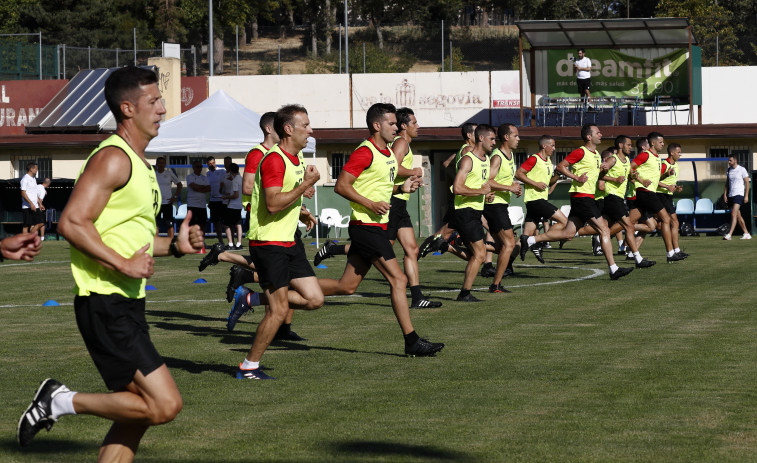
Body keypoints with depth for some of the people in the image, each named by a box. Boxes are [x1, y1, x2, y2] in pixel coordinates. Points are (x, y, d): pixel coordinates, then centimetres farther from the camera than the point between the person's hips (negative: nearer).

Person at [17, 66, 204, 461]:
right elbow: (72, 223, -22)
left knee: (137, 413, 10)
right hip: (105, 305, -10)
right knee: (164, 404, -15)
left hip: (128, 304, 10)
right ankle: (62, 401, -3)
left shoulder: (139, 162, 19)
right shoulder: (113, 158, -13)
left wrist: (175, 246, 12)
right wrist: (124, 264, -24)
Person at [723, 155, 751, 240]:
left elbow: (747, 183, -5)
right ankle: (747, 234, 18)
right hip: (730, 195, 7)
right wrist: (725, 194, 9)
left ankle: (729, 234, -25)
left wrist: (746, 196, -10)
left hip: (739, 194, -7)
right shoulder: (728, 170, 12)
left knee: (734, 214, -18)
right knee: (738, 216, 9)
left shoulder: (742, 170, -6)